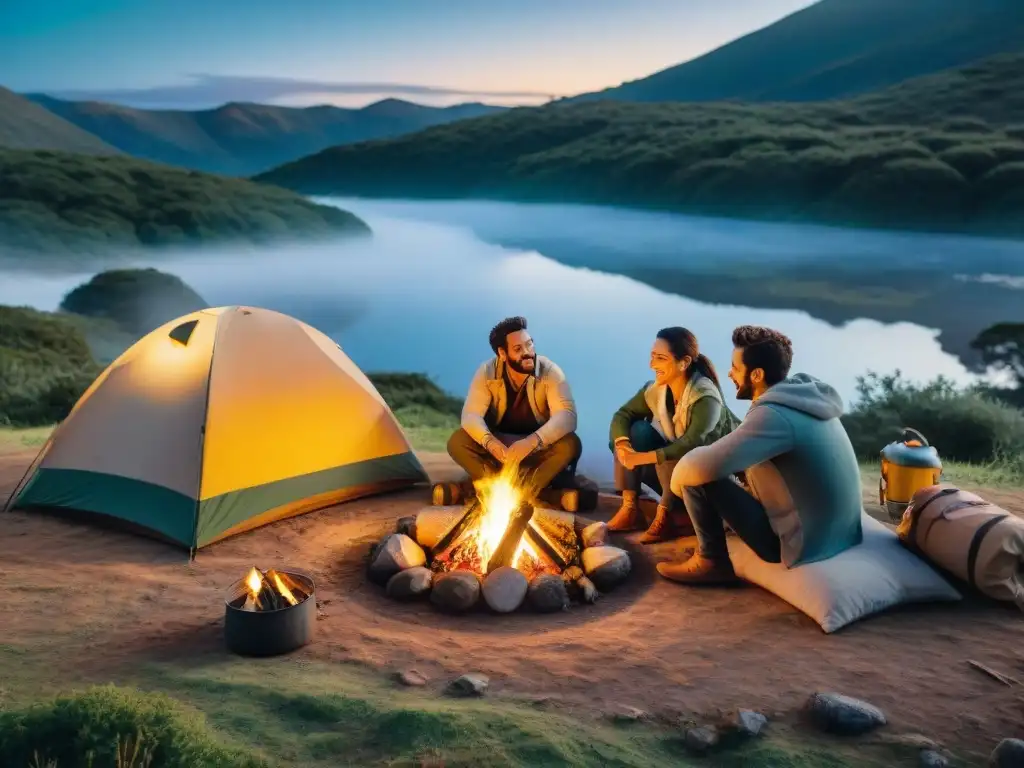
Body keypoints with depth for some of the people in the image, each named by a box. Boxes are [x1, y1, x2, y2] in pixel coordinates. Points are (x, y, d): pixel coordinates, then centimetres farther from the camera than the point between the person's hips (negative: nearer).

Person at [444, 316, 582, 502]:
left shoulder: (550, 371, -18)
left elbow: (567, 415, -29)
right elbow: (471, 414, -22)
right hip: (499, 446, 1)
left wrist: (532, 441, -47)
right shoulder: (487, 372, -14)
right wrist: (490, 442, -44)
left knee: (571, 444, -32)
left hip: (539, 447, -1)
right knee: (457, 442, -26)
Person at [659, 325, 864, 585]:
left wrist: (679, 476, -9)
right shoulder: (804, 396, 4)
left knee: (696, 475, -11)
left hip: (804, 543, -9)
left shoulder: (774, 415, -24)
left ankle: (712, 561, 5)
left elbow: (704, 466, -31)